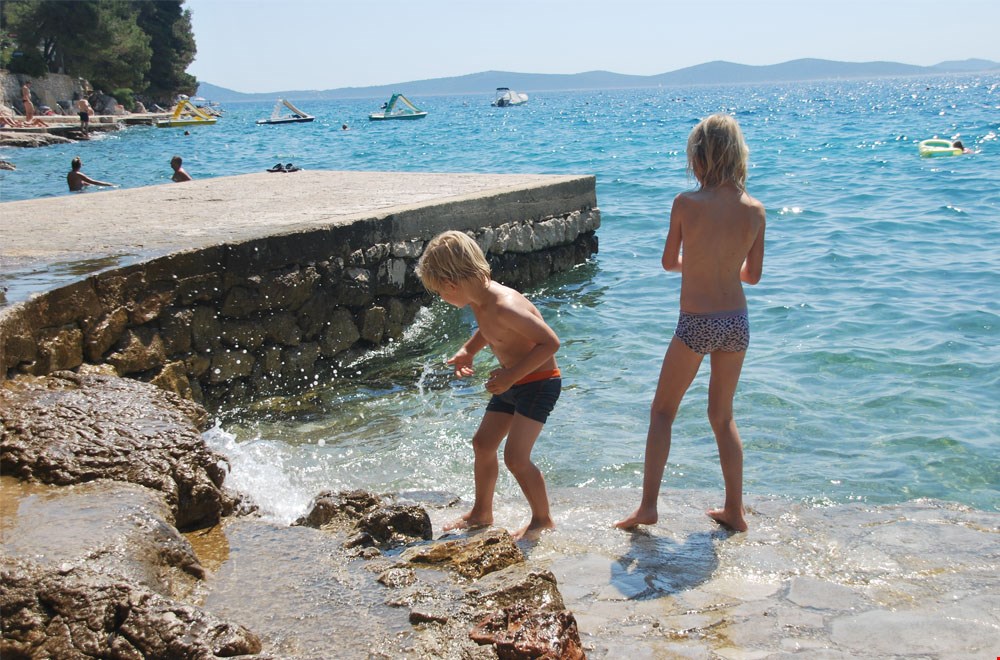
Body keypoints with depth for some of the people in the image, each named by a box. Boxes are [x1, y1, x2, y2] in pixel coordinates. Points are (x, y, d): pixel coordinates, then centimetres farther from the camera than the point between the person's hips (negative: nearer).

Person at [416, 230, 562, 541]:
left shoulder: (504, 306, -31)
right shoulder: (479, 301, -3)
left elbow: (550, 342, -31)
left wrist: (512, 375, -29)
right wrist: (467, 350, 4)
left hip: (539, 381, -9)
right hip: (511, 383, 10)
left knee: (515, 456, -13)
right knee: (483, 443, 13)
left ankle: (543, 518, 8)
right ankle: (481, 513, 30)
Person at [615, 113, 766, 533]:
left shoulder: (686, 204, -13)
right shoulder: (754, 211, -3)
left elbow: (669, 262, 0)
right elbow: (754, 275, 7)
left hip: (696, 323, -4)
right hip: (736, 321, 4)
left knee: (662, 411, 12)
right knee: (723, 415, 19)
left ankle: (648, 506, 9)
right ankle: (734, 511, 24)